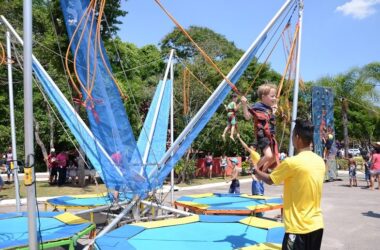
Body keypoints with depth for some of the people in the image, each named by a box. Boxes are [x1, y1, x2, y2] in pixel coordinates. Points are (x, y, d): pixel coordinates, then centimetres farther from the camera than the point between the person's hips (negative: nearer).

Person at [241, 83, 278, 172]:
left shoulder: (269, 108, 13)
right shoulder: (257, 106, -10)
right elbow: (247, 117, -16)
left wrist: (275, 105, 30)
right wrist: (244, 104, -28)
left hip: (270, 136, 9)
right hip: (262, 135, -9)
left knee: (273, 158, 14)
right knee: (268, 155, -24)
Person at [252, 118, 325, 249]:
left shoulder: (291, 162, -17)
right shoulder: (320, 161, 3)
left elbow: (269, 180, -3)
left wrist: (256, 171, 16)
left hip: (298, 227, -7)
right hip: (316, 224, 7)